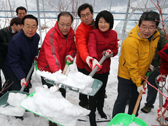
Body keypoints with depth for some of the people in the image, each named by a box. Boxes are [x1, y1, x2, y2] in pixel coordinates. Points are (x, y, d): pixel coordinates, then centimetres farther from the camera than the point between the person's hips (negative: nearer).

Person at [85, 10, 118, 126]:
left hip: (105, 67, 5)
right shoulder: (94, 33, -16)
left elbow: (115, 50, 9)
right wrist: (94, 59, -53)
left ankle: (100, 108, 50)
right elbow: (91, 47, -33)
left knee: (102, 89, 22)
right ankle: (92, 114, 30)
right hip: (93, 68, -5)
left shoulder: (113, 34, 1)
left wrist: (111, 52, -15)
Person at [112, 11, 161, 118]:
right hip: (126, 75, -7)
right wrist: (138, 83, -18)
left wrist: (148, 66, 15)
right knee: (122, 99, 1)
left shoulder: (156, 36, -9)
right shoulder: (131, 41, -31)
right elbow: (131, 66, -24)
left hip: (140, 75, 7)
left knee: (137, 98, 18)